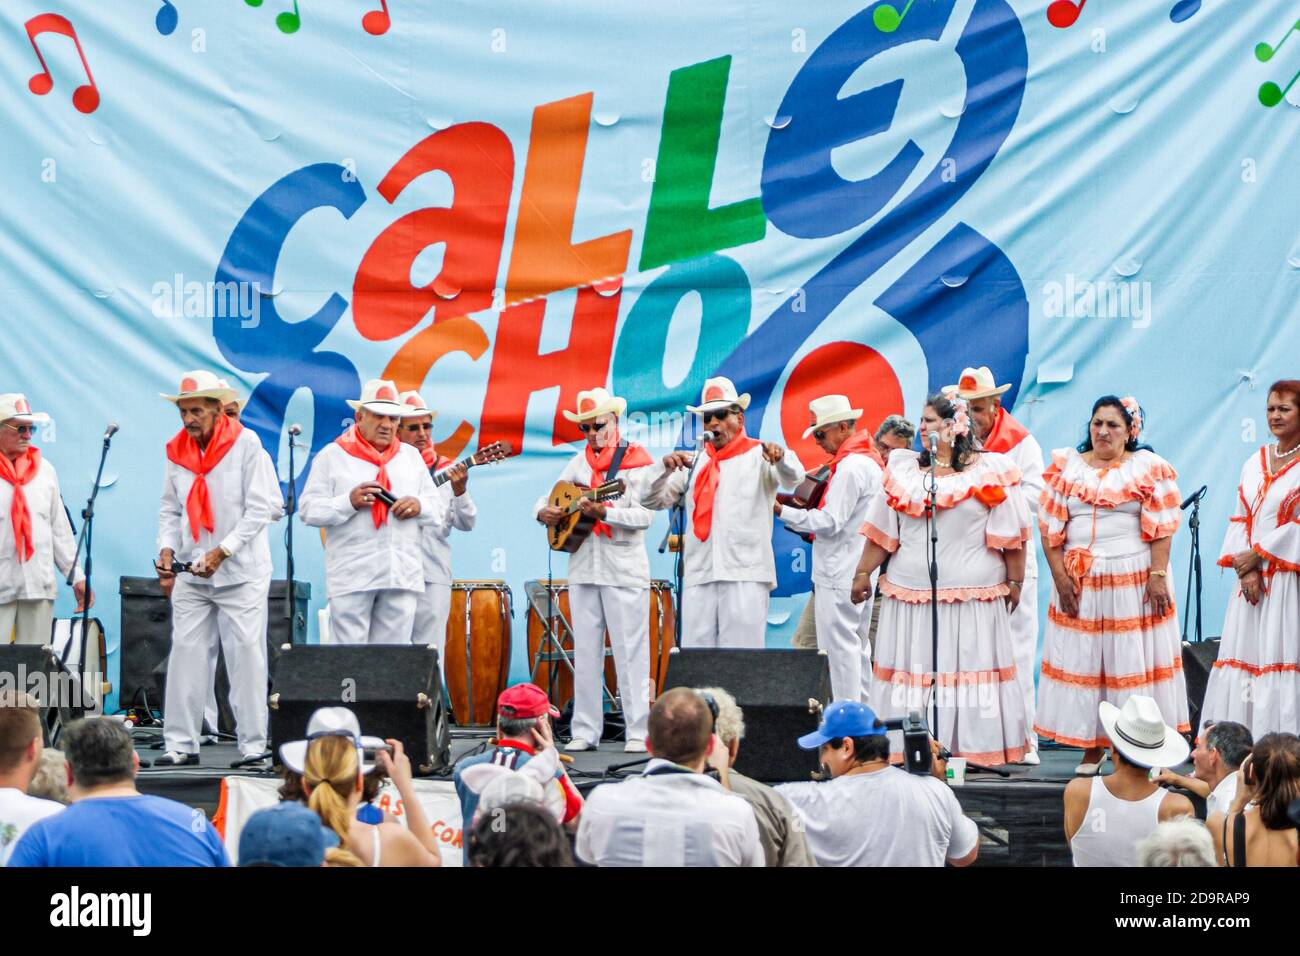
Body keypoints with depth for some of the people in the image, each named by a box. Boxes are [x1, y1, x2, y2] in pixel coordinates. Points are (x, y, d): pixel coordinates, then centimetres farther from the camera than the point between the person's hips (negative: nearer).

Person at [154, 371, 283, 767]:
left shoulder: (246, 444, -6)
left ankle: (253, 745, 3)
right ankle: (181, 744, 6)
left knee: (246, 656, -3)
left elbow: (261, 507, -9)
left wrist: (222, 551, -15)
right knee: (186, 653, 1)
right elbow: (169, 508, 15)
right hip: (191, 572, 4)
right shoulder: (176, 451, 9)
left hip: (241, 571, -4)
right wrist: (167, 548, -3)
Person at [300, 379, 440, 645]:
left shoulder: (412, 456, 20)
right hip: (352, 577, -4)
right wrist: (349, 503, -14)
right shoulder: (332, 456, 7)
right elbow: (308, 510, 0)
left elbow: (437, 509, 19)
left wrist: (419, 506, -4)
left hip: (402, 575, 4)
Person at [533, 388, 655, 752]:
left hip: (624, 569, -5)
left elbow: (645, 516, -13)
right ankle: (585, 731, 11)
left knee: (630, 652, -5)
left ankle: (638, 732, -2)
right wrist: (543, 511, -5)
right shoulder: (578, 463, 13)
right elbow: (548, 496, 18)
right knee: (585, 652, 7)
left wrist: (604, 511, -26)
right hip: (583, 567, 6)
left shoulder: (637, 461, -3)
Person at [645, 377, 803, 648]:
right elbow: (654, 500, 13)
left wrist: (781, 457, -36)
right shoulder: (693, 461, 18)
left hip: (746, 574, -4)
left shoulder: (759, 456, 6)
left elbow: (793, 478, -12)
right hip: (699, 574, 4)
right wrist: (665, 467, -7)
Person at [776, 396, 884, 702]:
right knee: (857, 646, 14)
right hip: (860, 572, 10)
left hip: (838, 575, -10)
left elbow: (829, 522, -20)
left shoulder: (850, 467, -17)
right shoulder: (870, 459, 14)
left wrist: (782, 511, -14)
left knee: (840, 646, -6)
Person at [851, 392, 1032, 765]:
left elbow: (1010, 535, -1)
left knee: (971, 670, -2)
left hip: (973, 597, -3)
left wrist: (1015, 581, -4)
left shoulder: (990, 471, 0)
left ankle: (975, 749, 2)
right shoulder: (904, 470, 11)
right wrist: (863, 572, 9)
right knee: (913, 672, 3)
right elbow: (881, 530, 13)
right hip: (911, 594, 3)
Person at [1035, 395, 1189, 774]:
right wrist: (1060, 576, -5)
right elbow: (1050, 528, 4)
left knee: (1134, 662, -1)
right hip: (1079, 582, 3)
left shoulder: (1149, 468, 1)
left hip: (1135, 580, -3)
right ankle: (1091, 748, 11)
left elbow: (1162, 528, -4)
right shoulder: (1067, 467, 8)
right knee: (1082, 661, 4)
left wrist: (1158, 575, -13)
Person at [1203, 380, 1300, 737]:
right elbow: (1240, 520, 8)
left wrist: (1256, 555, -10)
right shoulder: (1254, 463, 14)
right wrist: (1245, 570, -6)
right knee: (1244, 653, 3)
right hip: (1252, 576, 6)